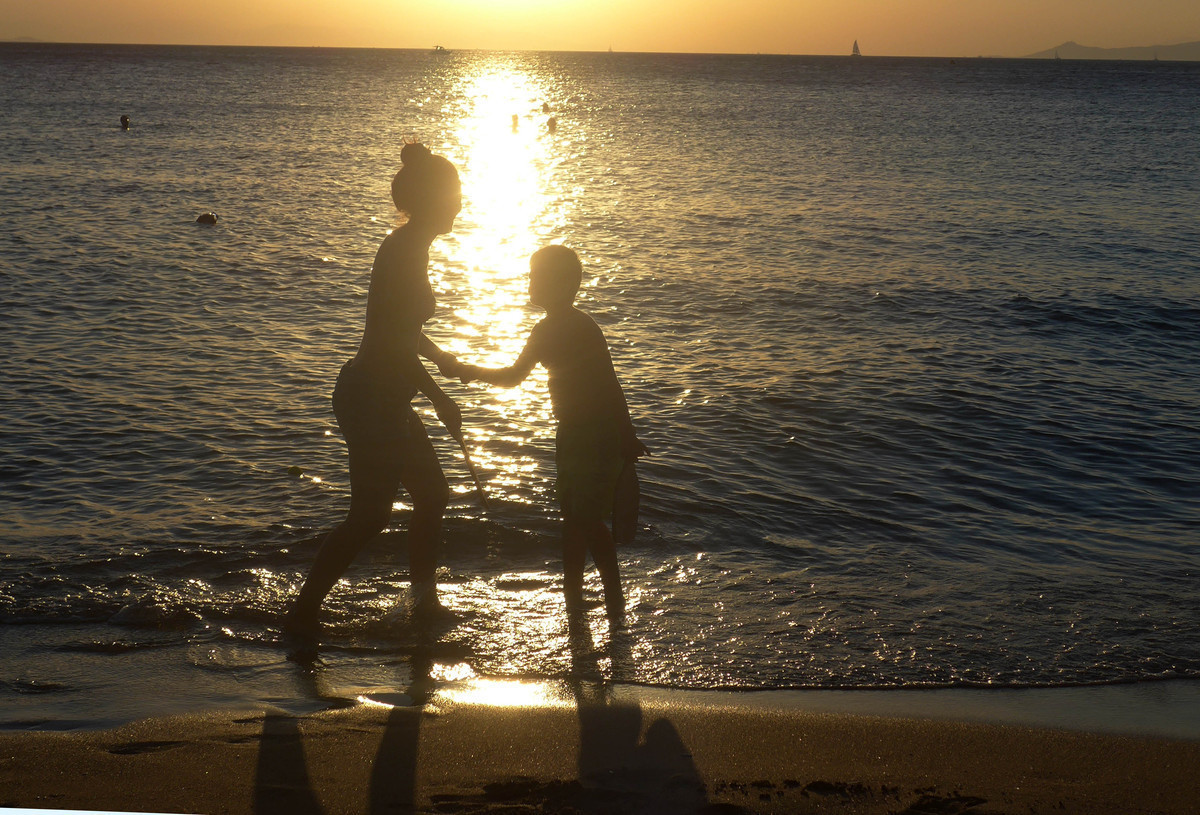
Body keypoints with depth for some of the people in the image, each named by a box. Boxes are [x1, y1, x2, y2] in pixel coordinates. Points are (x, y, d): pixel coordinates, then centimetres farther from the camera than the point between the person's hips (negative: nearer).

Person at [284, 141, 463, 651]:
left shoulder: (409, 248, 12)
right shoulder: (406, 251, -18)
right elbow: (394, 341, -25)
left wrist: (437, 356, 40)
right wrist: (440, 399, -21)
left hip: (383, 399, 11)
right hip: (372, 401, -11)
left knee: (431, 495, 18)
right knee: (370, 515, -8)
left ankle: (425, 601, 31)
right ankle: (302, 617, -3)